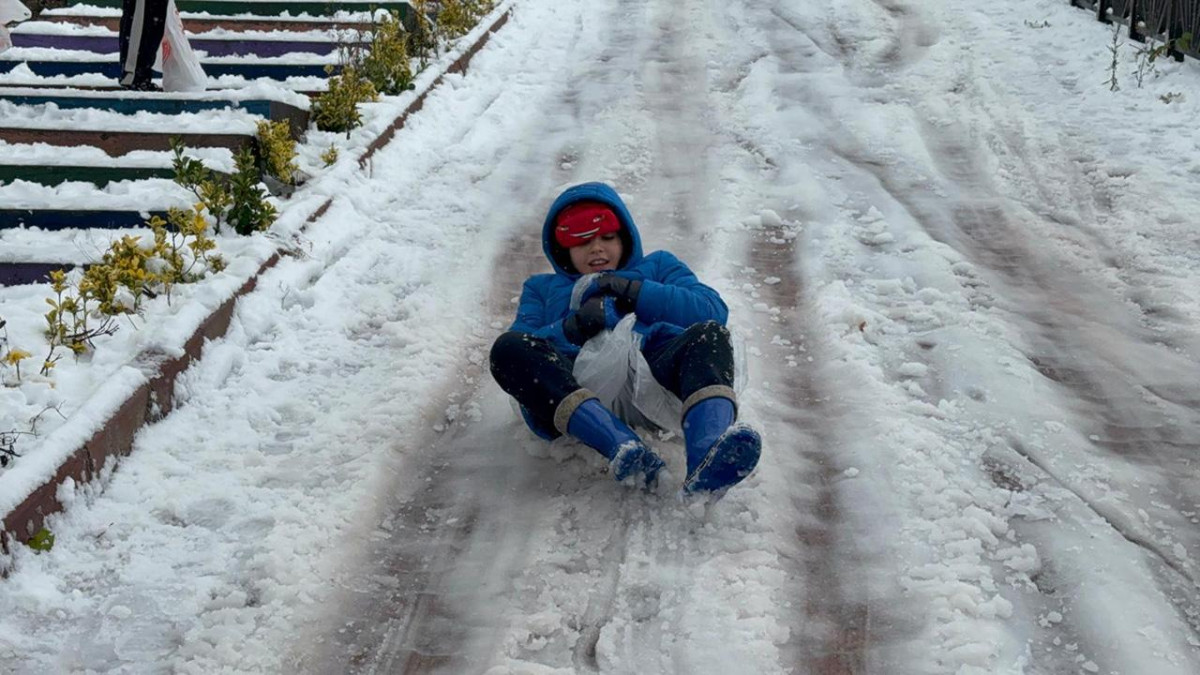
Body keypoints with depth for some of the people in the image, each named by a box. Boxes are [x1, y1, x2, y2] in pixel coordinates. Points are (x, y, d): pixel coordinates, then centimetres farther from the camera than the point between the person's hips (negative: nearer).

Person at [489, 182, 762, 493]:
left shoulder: (658, 266, 36)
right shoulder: (542, 288, 37)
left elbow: (714, 311, 13)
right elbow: (520, 350, 14)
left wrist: (636, 292, 5)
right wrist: (573, 327, -4)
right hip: (569, 386, 0)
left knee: (710, 335, -28)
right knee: (507, 347, -29)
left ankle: (709, 454, -61)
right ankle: (624, 449, -50)